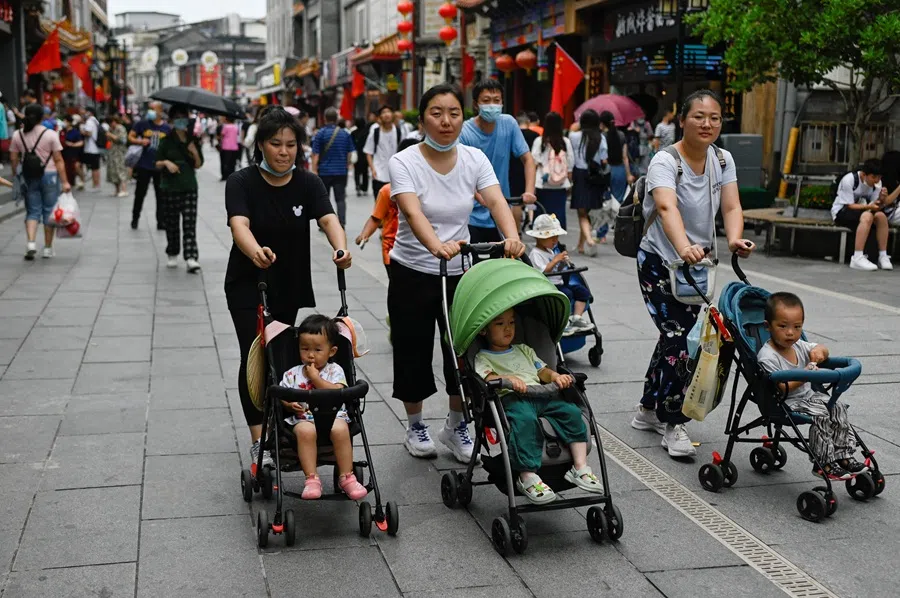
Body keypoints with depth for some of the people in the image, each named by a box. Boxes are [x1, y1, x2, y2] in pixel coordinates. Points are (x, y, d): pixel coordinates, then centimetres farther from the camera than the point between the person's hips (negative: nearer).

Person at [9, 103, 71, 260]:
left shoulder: (18, 135, 1)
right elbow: (58, 160, -9)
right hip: (49, 176, -2)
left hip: (29, 177, 2)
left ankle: (31, 243, -12)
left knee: (32, 211, 9)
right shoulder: (50, 135, -8)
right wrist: (65, 181, -7)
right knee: (49, 211, 7)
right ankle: (48, 248, 12)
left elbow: (13, 159, 2)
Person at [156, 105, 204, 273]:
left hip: (189, 186, 0)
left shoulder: (192, 140, 6)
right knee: (172, 222, 8)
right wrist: (166, 162, -18)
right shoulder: (167, 141, 1)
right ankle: (172, 254, 22)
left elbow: (198, 165, 6)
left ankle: (191, 258, -16)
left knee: (190, 223, -9)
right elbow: (157, 164, 3)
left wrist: (195, 152, -12)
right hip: (171, 186, 0)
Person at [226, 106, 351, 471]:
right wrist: (256, 252, -53)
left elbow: (328, 219, -22)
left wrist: (340, 248, -45)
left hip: (292, 287, 3)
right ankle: (259, 441, -10)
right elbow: (239, 225, -30)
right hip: (248, 287, -3)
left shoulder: (307, 183, -6)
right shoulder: (242, 183, -13)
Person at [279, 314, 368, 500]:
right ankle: (311, 479, -33)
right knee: (305, 431, -36)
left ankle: (346, 477, -23)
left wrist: (315, 377, -10)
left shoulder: (335, 371, 7)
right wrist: (290, 404, -12)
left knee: (340, 429, -35)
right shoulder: (293, 374, 12)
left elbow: (338, 392, -10)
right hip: (303, 417, 1)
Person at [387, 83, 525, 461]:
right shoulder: (404, 162, -14)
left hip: (459, 273, 3)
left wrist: (512, 237, -40)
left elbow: (496, 201, -18)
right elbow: (413, 212, -30)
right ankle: (415, 426, 30)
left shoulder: (474, 159, -3)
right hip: (412, 273, -3)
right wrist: (437, 245, -51)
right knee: (413, 353, 8)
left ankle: (456, 426, 26)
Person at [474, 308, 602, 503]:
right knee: (524, 418, -38)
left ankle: (580, 468, -17)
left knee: (571, 411, -19)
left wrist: (556, 376, 4)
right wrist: (508, 379, -24)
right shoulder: (482, 358, 16)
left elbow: (542, 371, 27)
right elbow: (487, 377, -5)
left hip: (541, 395, 6)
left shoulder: (524, 350, 35)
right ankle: (528, 476, -39)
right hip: (511, 398, -6)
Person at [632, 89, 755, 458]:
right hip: (660, 262, -6)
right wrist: (684, 246, -57)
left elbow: (731, 206, -13)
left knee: (676, 334, 14)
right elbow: (667, 207, -39)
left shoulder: (723, 160, -1)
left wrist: (734, 239, -35)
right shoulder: (665, 161, -21)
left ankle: (649, 411, 31)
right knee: (678, 336, -13)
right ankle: (673, 425, 0)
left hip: (698, 263, 6)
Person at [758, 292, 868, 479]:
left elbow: (824, 352, 19)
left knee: (838, 408, -8)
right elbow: (782, 387, -23)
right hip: (785, 402, -8)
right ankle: (823, 464, -17)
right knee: (820, 415, -25)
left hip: (808, 395, 8)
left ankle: (843, 456, -3)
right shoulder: (767, 357, -20)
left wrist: (819, 350, -6)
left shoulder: (798, 346, 6)